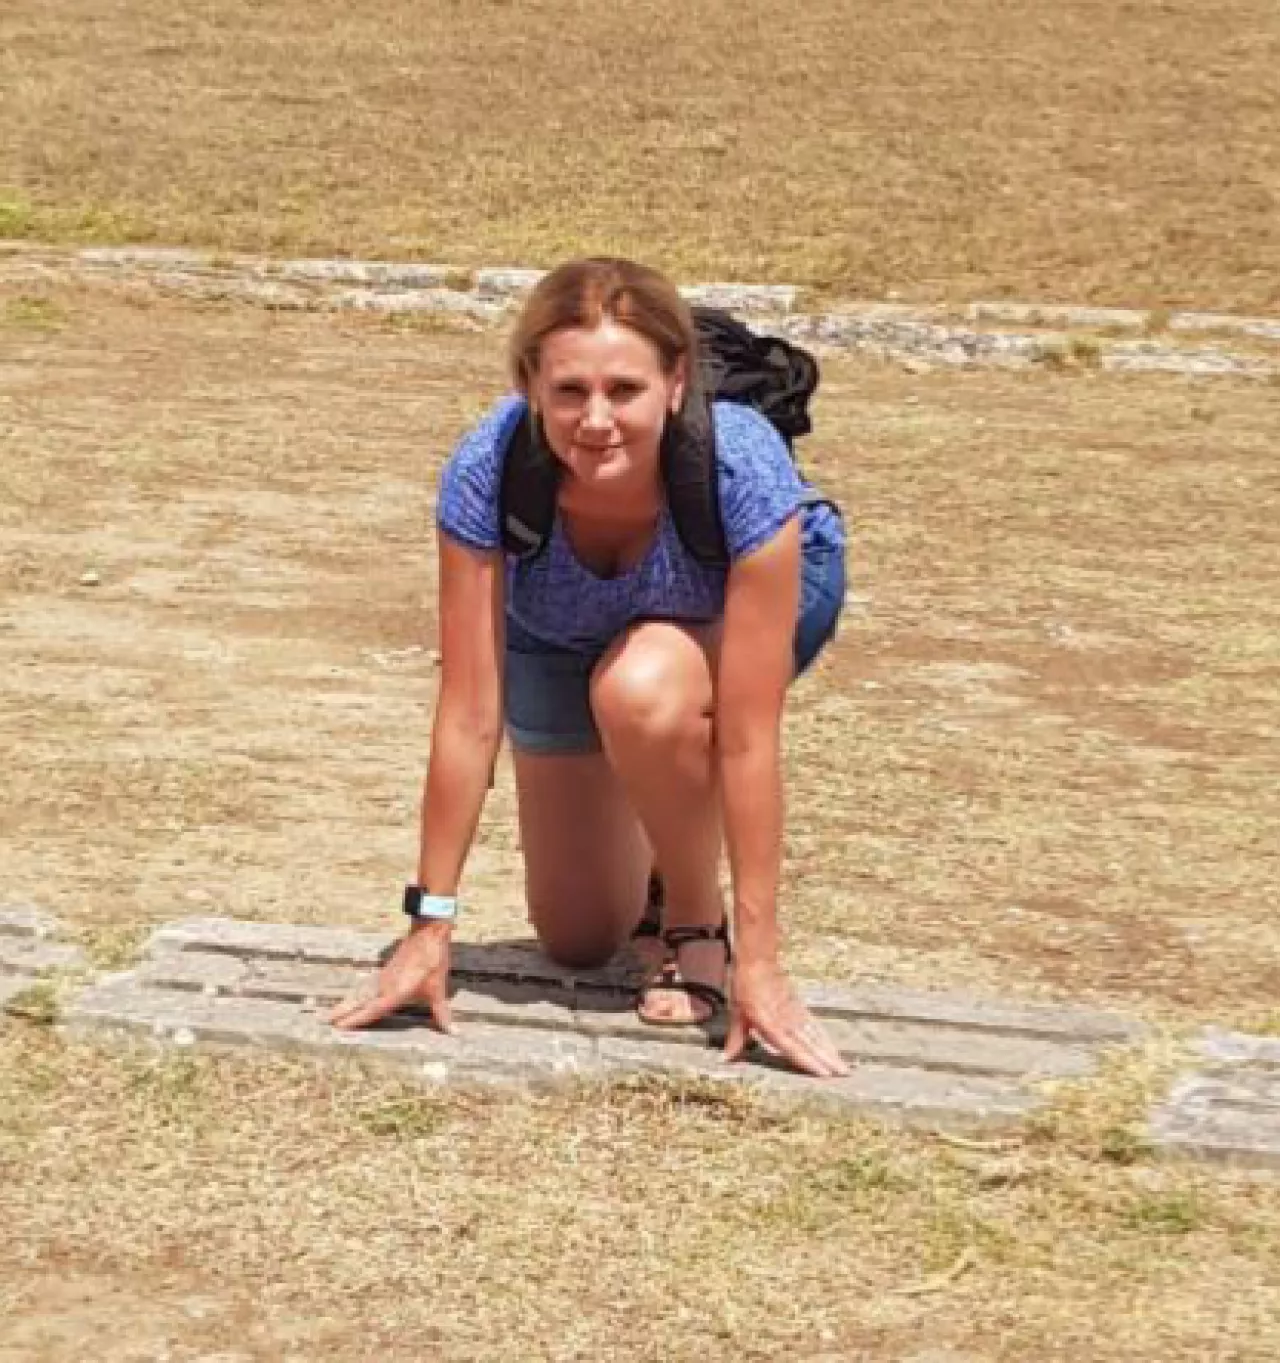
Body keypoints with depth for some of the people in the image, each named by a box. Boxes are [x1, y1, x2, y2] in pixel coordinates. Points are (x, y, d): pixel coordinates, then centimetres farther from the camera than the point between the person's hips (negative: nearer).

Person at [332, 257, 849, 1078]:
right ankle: (649, 857, 40)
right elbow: (469, 718, -30)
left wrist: (758, 962, -36)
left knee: (641, 689, -38)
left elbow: (748, 740, -38)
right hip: (561, 632, 2)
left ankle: (698, 919, -11)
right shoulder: (487, 474, -36)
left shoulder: (745, 472, -41)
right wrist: (431, 926, -26)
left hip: (734, 606, -2)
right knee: (577, 941, 5)